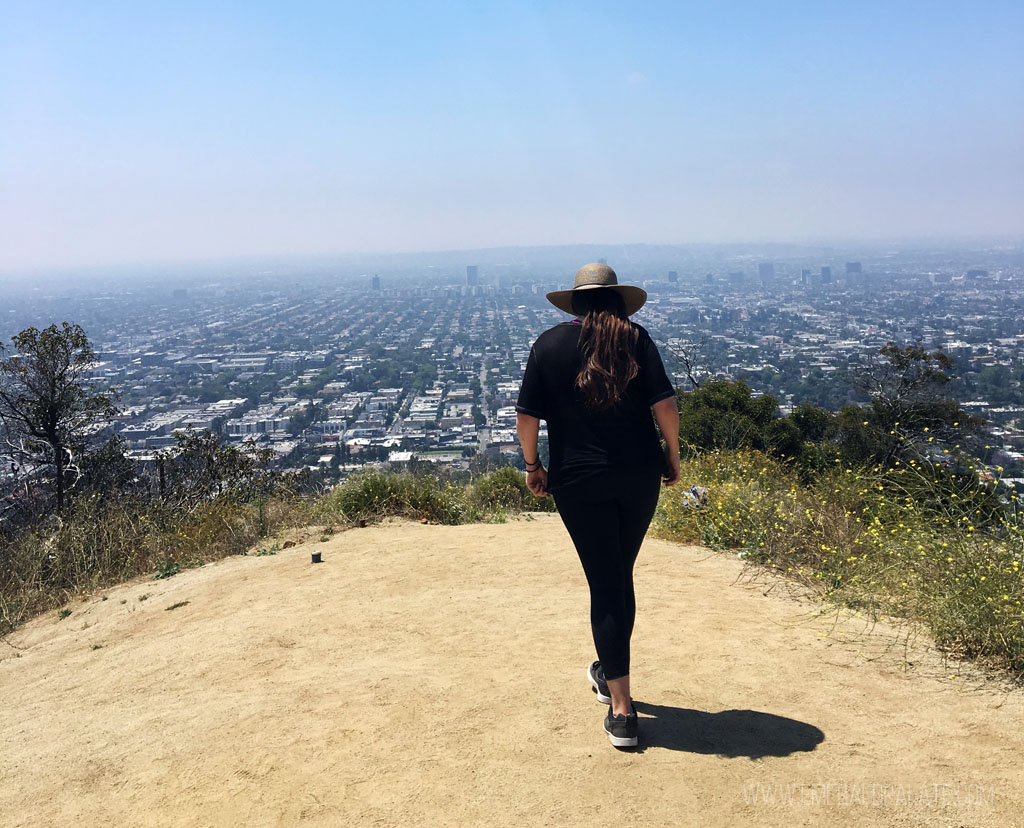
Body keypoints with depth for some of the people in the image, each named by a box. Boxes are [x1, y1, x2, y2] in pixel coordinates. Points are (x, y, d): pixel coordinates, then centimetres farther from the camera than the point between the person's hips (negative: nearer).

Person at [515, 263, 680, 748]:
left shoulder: (550, 344, 0)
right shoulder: (635, 338, 0)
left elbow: (527, 417, -3)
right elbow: (664, 404, -7)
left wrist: (533, 466, 10)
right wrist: (672, 454, 6)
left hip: (579, 481, -2)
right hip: (640, 476, 2)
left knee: (604, 585, 4)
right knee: (621, 576, 19)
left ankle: (621, 710, 4)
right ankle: (610, 673, 39)